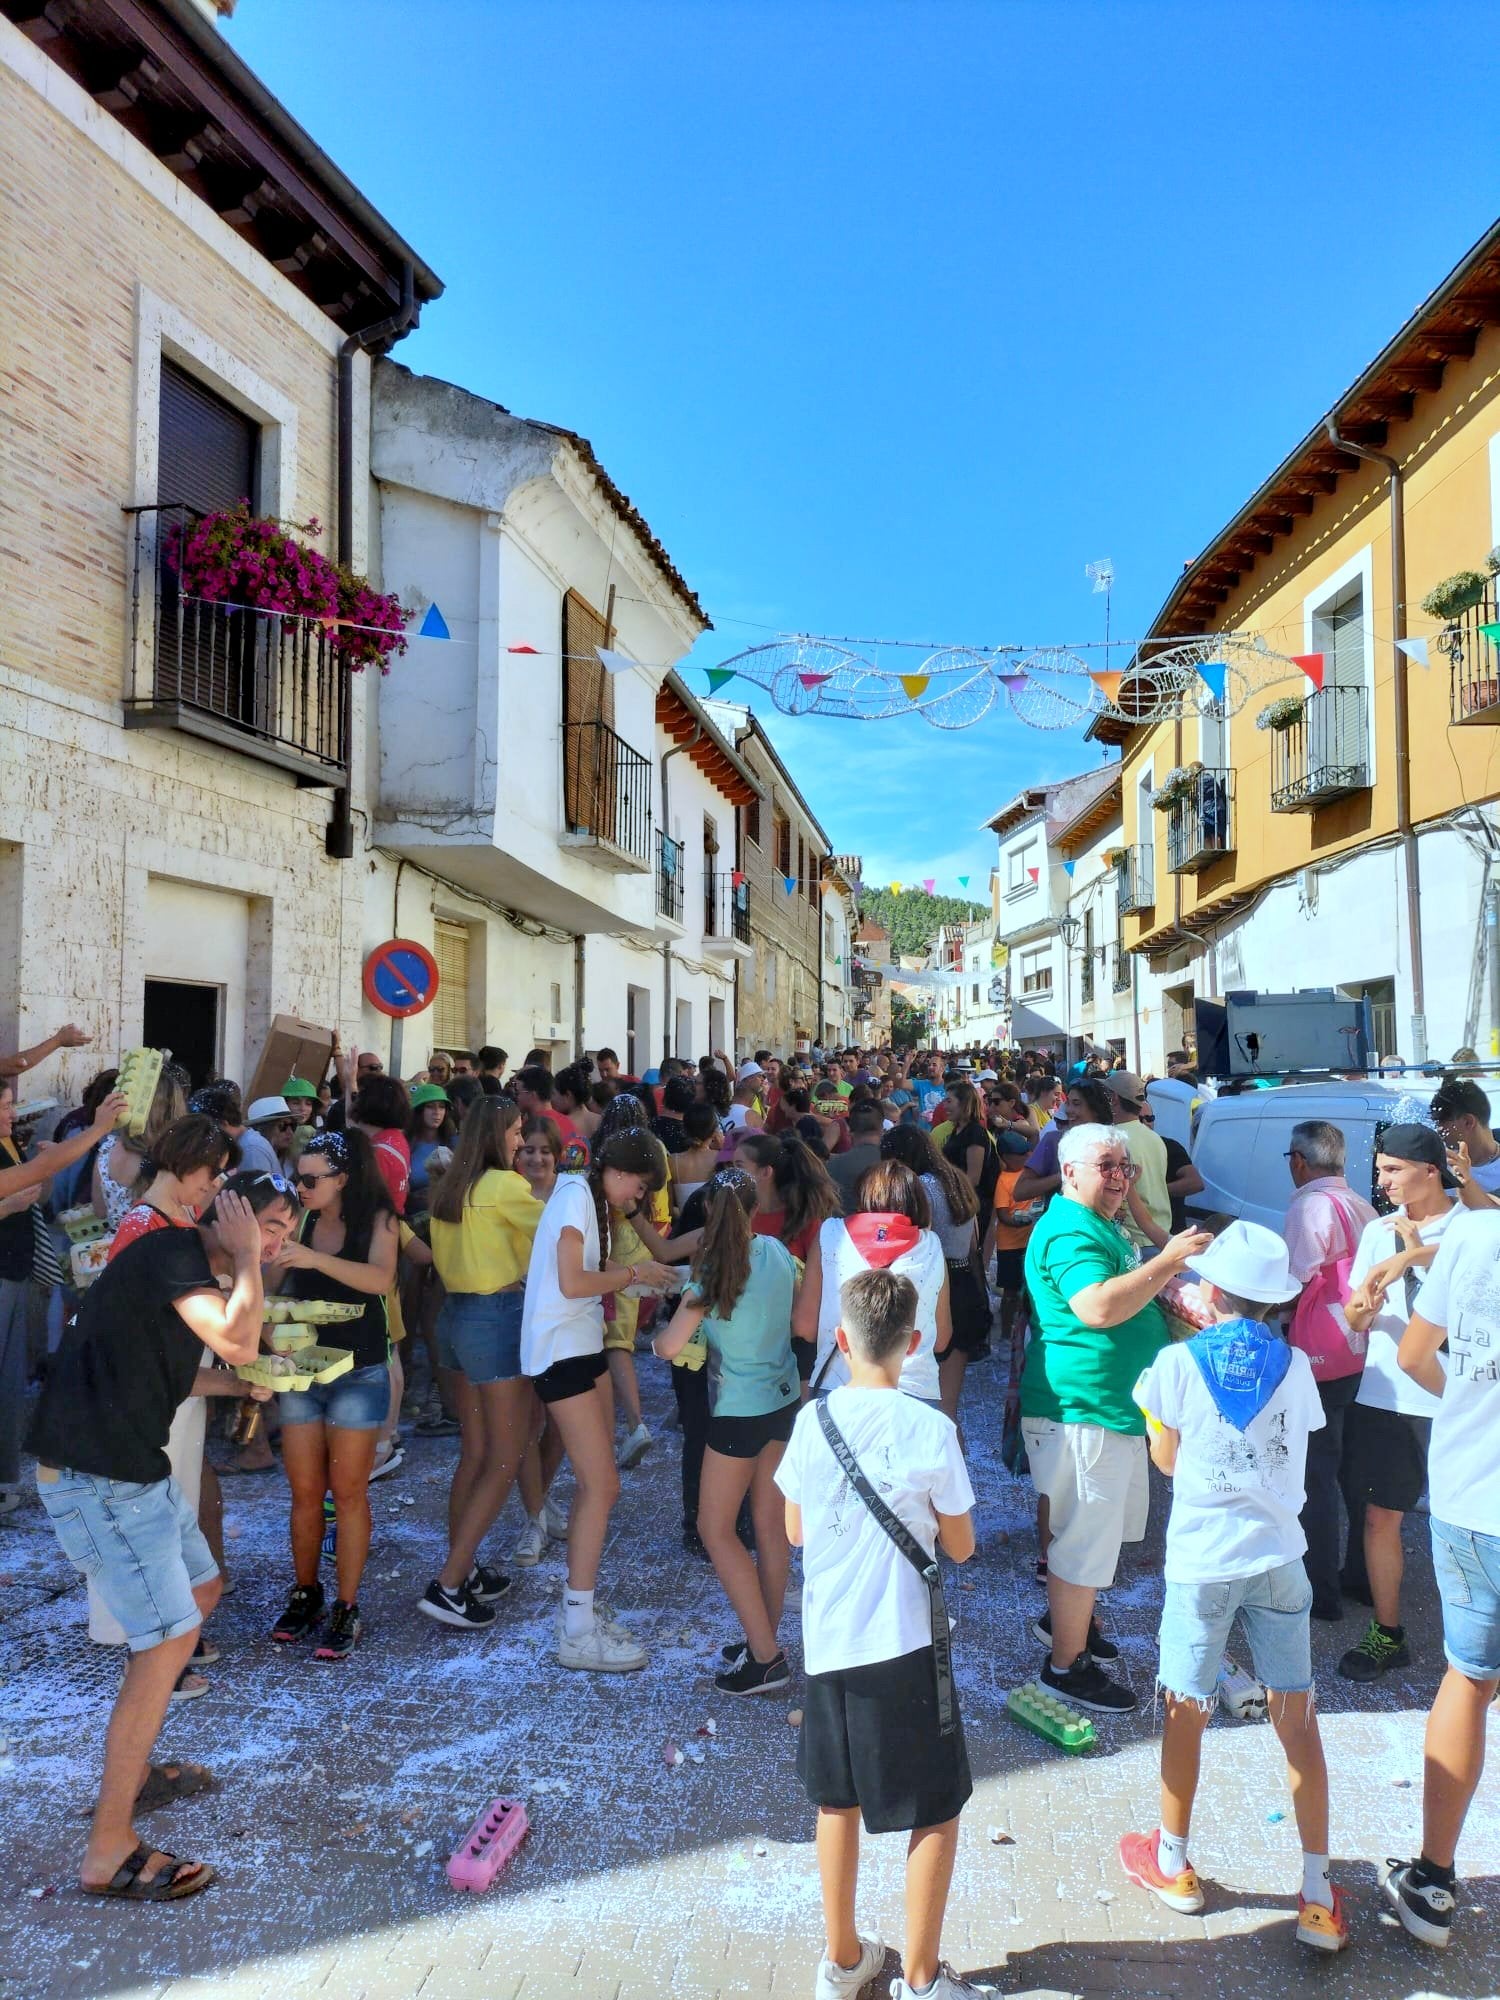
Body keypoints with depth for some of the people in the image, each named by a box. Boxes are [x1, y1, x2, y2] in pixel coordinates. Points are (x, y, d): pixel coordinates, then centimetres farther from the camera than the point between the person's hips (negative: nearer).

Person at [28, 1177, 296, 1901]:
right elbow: (237, 1342, -32)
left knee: (200, 1592, 21)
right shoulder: (173, 1250, -18)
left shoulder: (193, 1267, 14)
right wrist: (245, 1259, -19)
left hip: (134, 1463, 11)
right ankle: (108, 1853, 2)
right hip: (93, 1474, -11)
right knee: (171, 1638, -8)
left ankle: (131, 1764, 36)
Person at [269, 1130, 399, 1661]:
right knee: (304, 1492, 9)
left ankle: (346, 1609, 14)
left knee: (347, 1492, 4)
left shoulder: (376, 1219, -9)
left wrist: (314, 1258, -36)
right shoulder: (300, 1220, 2)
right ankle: (305, 1595, 26)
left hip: (358, 1373, -4)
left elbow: (381, 1279, -27)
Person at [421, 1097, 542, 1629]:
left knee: (473, 1452, 17)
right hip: (498, 1320, -8)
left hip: (454, 1315, 9)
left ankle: (463, 1569, 24)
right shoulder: (504, 1185, -14)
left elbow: (443, 1256, 14)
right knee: (504, 1461, -1)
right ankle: (447, 1586, -2)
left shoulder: (450, 1187, 10)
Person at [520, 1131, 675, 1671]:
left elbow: (589, 1278, 11)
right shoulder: (576, 1195, -13)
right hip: (561, 1349, -10)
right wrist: (632, 1273, -10)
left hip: (580, 1347, 10)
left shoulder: (590, 1199, 17)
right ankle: (577, 1633, -4)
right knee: (600, 1485, -10)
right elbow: (572, 1283, -20)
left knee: (595, 1484, 10)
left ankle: (579, 1613, 18)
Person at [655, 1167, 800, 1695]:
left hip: (741, 1410, -7)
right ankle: (766, 1641, 24)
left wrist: (656, 1338, 2)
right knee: (771, 1524, 14)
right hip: (785, 1399, 7)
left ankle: (765, 1657, 4)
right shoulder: (776, 1251, -2)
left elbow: (669, 1347, -18)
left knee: (716, 1529, 5)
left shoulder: (714, 1270, -19)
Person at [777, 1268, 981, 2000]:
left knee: (836, 1801, 21)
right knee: (936, 1813, 15)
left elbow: (795, 1532, 5)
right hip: (904, 1645, -3)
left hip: (826, 1643, 4)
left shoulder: (813, 1420, -7)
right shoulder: (930, 1429, -16)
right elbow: (960, 1547, -5)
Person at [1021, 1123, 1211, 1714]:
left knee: (1105, 1528, 23)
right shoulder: (1069, 1231, -20)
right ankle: (1067, 1664, 13)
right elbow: (1097, 1308, -34)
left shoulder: (1101, 1226, 16)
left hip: (1118, 1405, 11)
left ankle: (1067, 1618, 41)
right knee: (1087, 1538, -1)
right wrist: (1167, 1262, -30)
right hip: (1082, 1408, -11)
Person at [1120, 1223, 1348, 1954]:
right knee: (1297, 1721, 13)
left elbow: (1167, 1459, 0)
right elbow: (1296, 1449, 9)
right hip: (1279, 1558, 3)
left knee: (1185, 1714, 14)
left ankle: (1173, 1866, 30)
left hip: (1203, 1563, -2)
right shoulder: (1295, 1366, -2)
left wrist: (1151, 1399, 14)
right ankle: (1319, 1898, 18)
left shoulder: (1178, 1362, -10)